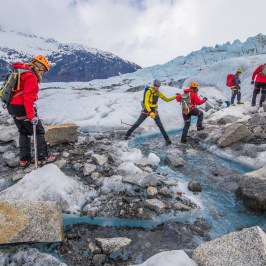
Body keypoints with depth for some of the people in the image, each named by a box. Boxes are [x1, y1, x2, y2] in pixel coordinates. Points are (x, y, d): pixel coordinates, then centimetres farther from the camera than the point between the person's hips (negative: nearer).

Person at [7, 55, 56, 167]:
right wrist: (31, 116, -26)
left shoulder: (22, 73, 14)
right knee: (39, 131, 2)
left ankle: (24, 159, 21)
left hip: (12, 107, 10)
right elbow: (28, 98, -24)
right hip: (22, 108, -10)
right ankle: (42, 158, 7)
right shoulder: (31, 77, -16)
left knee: (24, 132, 17)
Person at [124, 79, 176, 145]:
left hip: (154, 111, 4)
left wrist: (175, 97, 4)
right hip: (146, 110, -4)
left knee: (160, 125, 0)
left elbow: (167, 99, 15)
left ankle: (167, 139, 8)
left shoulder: (159, 93, 3)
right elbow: (146, 102, -24)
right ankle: (127, 135, 7)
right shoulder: (149, 91, -15)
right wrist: (150, 112, -36)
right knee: (137, 124, -5)